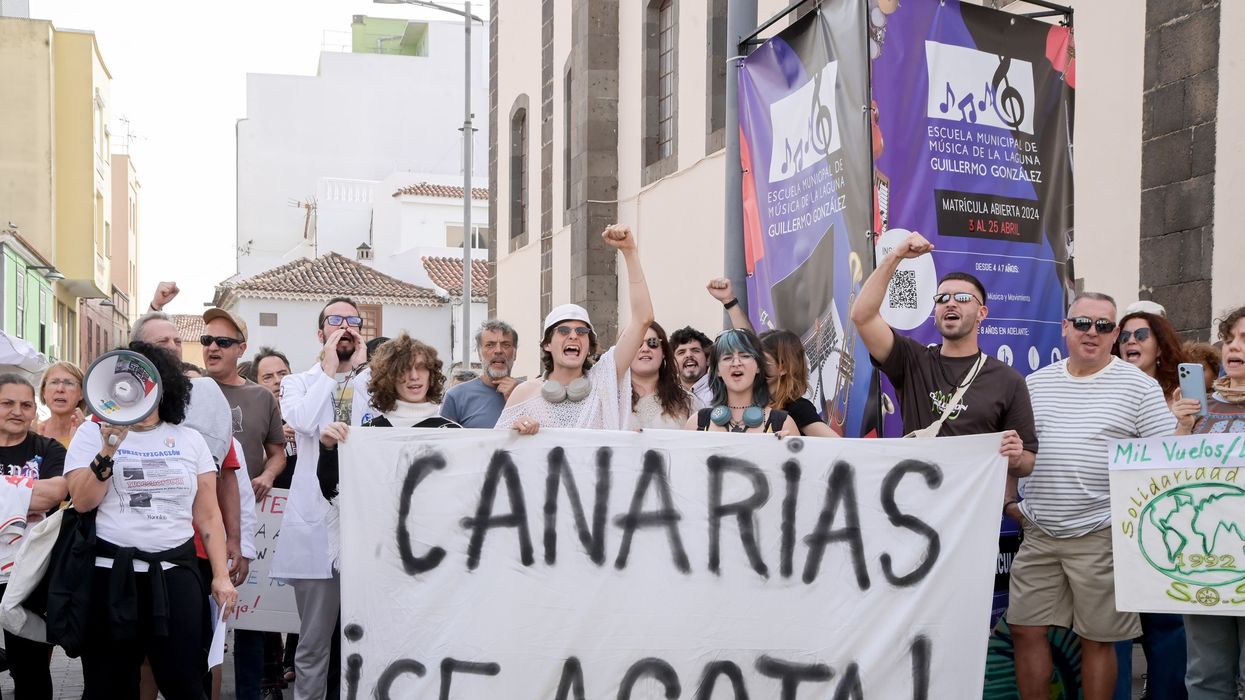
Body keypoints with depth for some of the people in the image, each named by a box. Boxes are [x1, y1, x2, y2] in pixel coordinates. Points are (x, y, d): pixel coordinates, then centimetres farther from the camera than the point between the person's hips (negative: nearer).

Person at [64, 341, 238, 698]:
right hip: (111, 573, -1)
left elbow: (208, 515, 9)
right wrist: (109, 448, -17)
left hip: (176, 572, 1)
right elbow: (83, 502, -6)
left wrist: (221, 575, 2)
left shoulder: (190, 439, 10)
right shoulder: (93, 432, 5)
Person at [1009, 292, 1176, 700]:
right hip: (1038, 534, 4)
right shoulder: (1035, 383, 9)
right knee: (1026, 631, 6)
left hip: (1101, 537, -4)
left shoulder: (1139, 386, -3)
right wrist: (1008, 500, 8)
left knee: (1098, 638, 5)